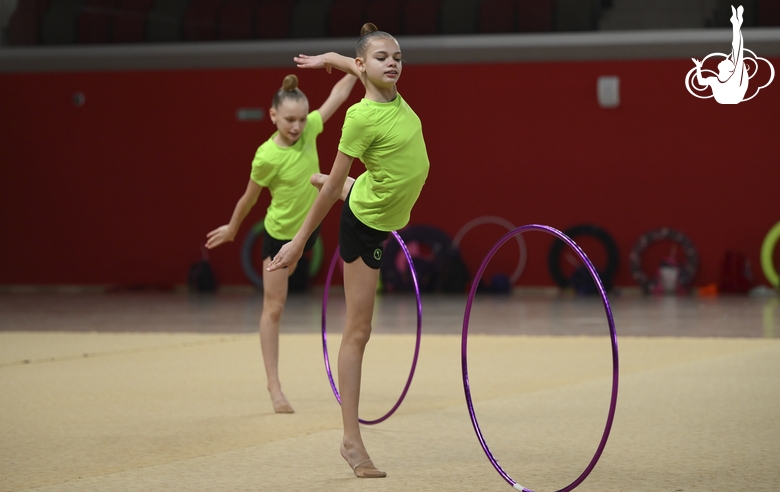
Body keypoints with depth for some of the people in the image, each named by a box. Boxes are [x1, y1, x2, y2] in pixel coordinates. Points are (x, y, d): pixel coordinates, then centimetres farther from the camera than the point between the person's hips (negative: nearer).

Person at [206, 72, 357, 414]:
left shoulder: (309, 129, -14)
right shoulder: (266, 157, -27)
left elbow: (338, 94, -5)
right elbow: (249, 198, -12)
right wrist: (232, 229, 2)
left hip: (308, 226, 5)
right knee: (274, 308, 0)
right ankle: (275, 388, 5)